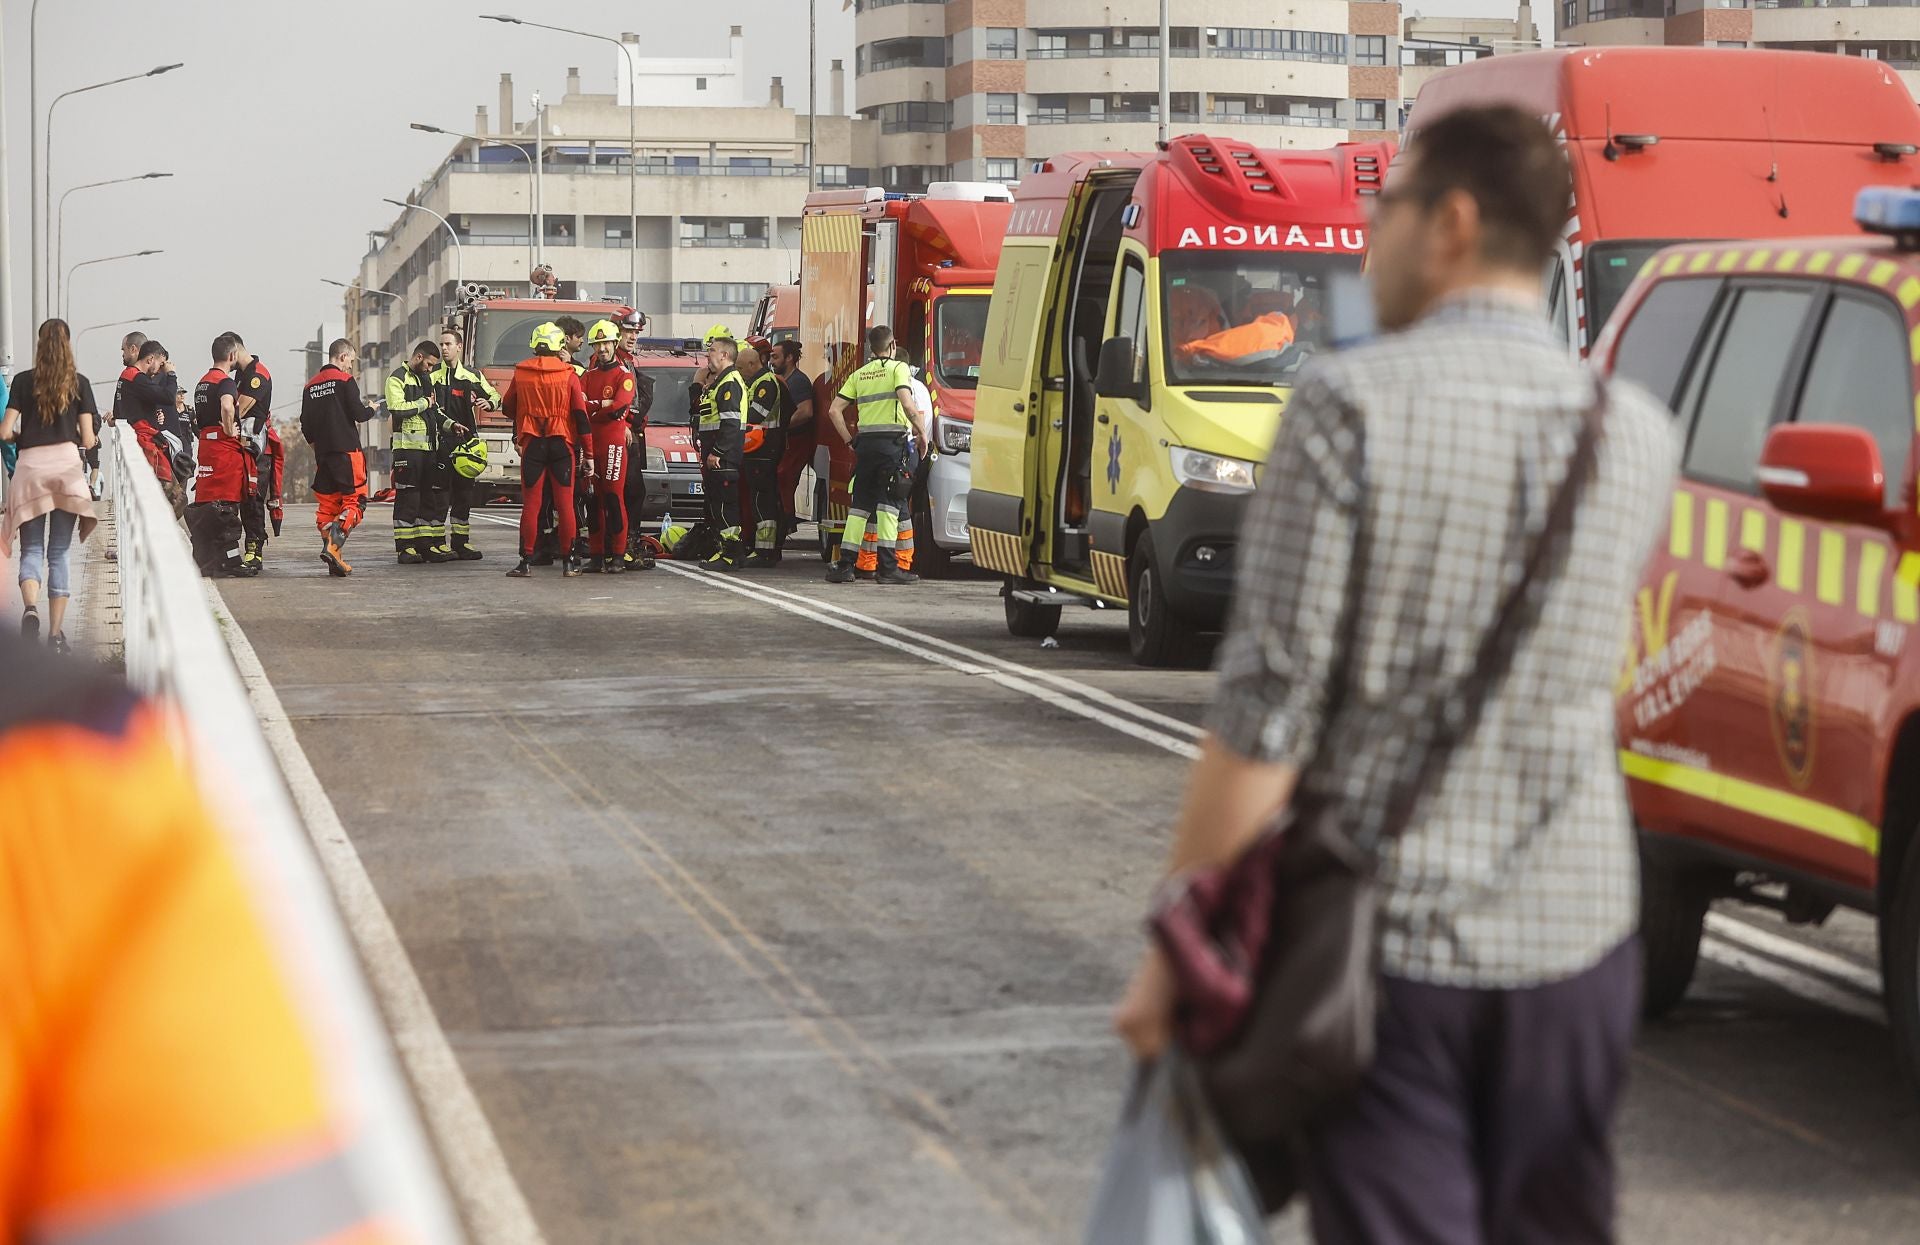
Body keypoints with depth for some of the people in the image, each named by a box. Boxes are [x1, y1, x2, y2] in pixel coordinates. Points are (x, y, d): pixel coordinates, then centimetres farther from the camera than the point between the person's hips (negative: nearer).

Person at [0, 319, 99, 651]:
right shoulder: (79, 383, 5)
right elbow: (87, 438, 3)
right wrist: (92, 441, 26)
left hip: (30, 466, 0)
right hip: (67, 464, 0)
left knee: (31, 549, 7)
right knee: (59, 552, 7)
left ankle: (30, 608, -22)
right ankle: (55, 634, 5)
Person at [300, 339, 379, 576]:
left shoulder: (311, 385, 14)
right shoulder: (345, 380, -5)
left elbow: (305, 425, 15)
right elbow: (359, 414, -10)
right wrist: (372, 410, 11)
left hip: (323, 454, 6)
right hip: (347, 450, -6)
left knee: (327, 504, 8)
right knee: (354, 501, -6)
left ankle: (334, 561, 1)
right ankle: (333, 545, -27)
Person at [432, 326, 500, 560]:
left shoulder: (472, 376, 12)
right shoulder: (433, 376, 3)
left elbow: (495, 395, 19)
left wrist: (489, 403, -5)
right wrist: (451, 425, -18)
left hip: (466, 443, 4)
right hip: (441, 442, -4)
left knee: (464, 493, 6)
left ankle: (460, 543, 12)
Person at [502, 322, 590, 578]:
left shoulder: (520, 374, 1)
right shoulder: (568, 375, -4)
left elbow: (508, 409, 14)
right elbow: (581, 416, -5)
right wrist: (588, 454, -1)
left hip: (532, 444, 1)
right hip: (562, 444, -1)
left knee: (531, 504, 3)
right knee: (565, 504, 4)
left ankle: (527, 561, -1)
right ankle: (569, 561, 5)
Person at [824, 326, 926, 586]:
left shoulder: (859, 374, 15)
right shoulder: (898, 368, 0)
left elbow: (834, 410, 10)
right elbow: (907, 404, -16)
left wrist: (849, 440, 14)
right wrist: (922, 431, -4)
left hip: (865, 442, 5)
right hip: (892, 441, -5)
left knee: (859, 505, 9)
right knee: (888, 504, -3)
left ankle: (845, 564, 6)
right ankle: (887, 567, -7)